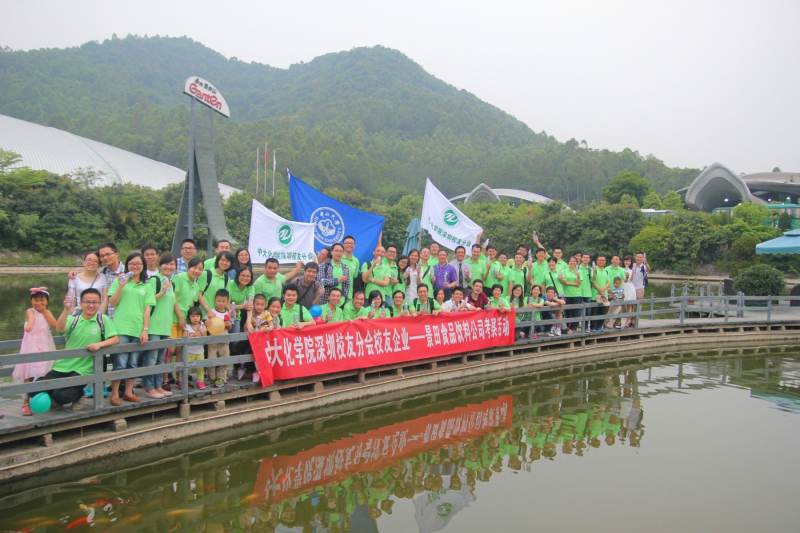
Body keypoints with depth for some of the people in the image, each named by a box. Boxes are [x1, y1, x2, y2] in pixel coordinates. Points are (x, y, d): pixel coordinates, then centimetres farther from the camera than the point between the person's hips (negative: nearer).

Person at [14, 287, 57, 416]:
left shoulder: (48, 312, 13)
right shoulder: (30, 311, -2)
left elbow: (54, 324, -5)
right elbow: (31, 317, -28)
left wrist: (44, 311, -7)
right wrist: (29, 325, -49)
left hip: (46, 346, 4)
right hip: (31, 346, -4)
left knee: (48, 375, 2)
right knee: (28, 376, -7)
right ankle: (26, 403, -2)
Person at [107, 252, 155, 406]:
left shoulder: (147, 286, 11)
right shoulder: (119, 281, 7)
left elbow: (147, 309, 7)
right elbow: (112, 303, -1)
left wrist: (145, 330, -1)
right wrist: (121, 286, -12)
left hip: (137, 330, 3)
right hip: (120, 328, -3)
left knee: (133, 363, 8)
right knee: (120, 363, -6)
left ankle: (128, 393, 17)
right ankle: (114, 394, 2)